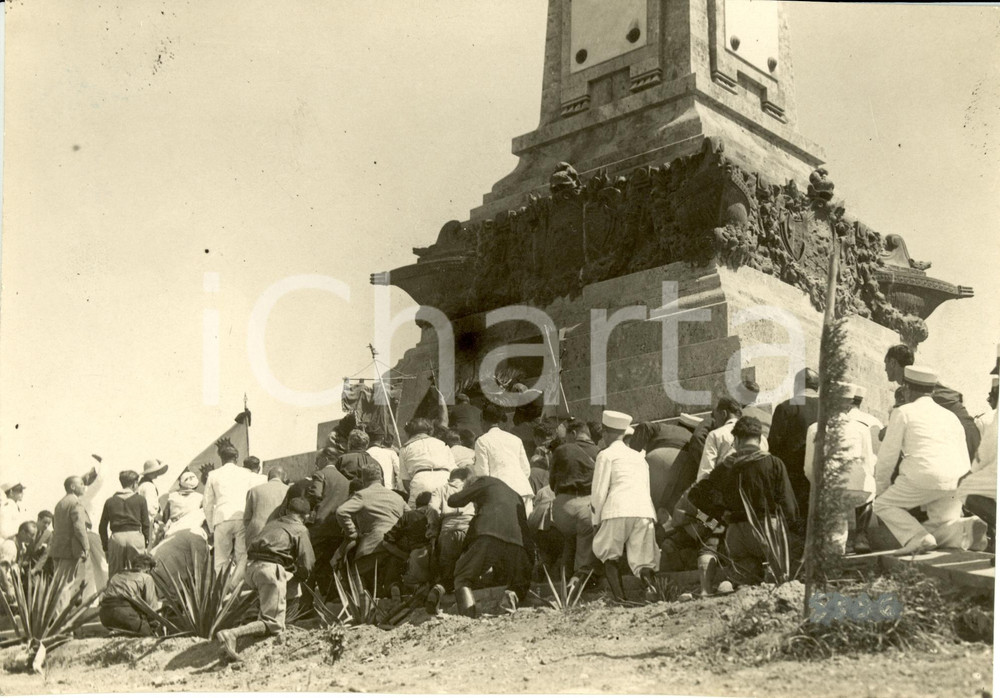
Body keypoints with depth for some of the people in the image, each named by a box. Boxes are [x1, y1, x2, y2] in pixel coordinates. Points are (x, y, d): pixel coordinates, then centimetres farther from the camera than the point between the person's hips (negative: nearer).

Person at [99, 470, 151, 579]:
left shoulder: (110, 501, 10)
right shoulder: (140, 499, 5)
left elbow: (102, 527, 9)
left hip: (116, 538, 2)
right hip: (135, 536, -2)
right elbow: (145, 524, 4)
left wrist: (105, 547, 14)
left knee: (114, 576, 5)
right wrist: (146, 543, 12)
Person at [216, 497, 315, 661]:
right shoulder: (300, 530, 9)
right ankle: (233, 633, -30)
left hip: (250, 567, 7)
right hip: (271, 568, -7)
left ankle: (260, 620, 19)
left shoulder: (272, 523, 27)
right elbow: (305, 566, 0)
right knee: (274, 625, -7)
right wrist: (297, 577, 22)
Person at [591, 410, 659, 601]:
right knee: (643, 562, 3)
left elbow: (599, 492, 2)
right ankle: (651, 586, -27)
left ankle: (620, 598, -7)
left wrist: (597, 520, 12)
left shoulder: (606, 455, 9)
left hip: (618, 511, -5)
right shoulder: (639, 457, 29)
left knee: (610, 557, 11)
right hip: (645, 512, 5)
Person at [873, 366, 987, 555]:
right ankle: (966, 530, -18)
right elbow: (964, 461, 22)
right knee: (937, 532, 15)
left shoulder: (903, 412, 5)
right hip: (953, 484, 6)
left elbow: (888, 455, 4)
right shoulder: (950, 416, 22)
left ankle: (917, 537, -10)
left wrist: (880, 488, 17)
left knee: (884, 505, 15)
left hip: (923, 477, -6)